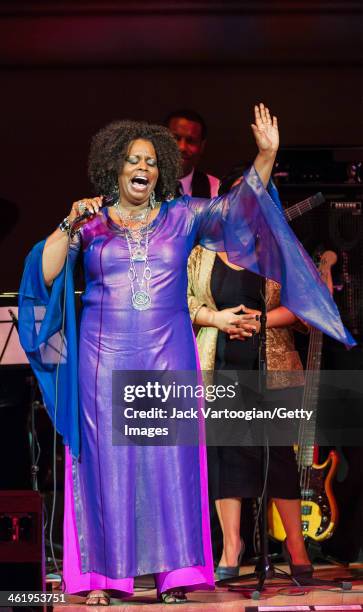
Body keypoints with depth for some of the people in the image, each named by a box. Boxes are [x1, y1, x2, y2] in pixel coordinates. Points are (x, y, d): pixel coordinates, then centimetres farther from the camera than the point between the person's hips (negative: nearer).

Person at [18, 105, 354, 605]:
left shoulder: (183, 217, 10)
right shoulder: (91, 225, 7)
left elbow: (238, 205, -2)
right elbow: (44, 273, -1)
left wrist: (266, 156, -16)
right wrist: (68, 226, -13)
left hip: (168, 358, 1)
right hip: (104, 358, -1)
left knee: (169, 460, -4)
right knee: (106, 462, -3)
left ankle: (175, 572, -2)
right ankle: (102, 574, -1)